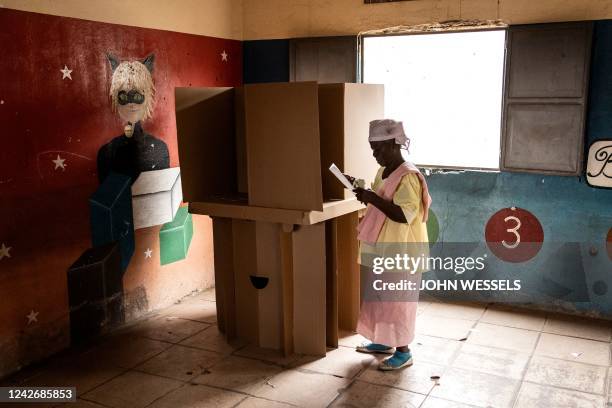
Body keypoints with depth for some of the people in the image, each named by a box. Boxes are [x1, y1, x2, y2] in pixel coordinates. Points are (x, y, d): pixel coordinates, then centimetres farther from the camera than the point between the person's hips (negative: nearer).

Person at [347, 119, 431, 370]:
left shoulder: (408, 177, -19)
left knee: (396, 301, 1)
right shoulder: (383, 172, 9)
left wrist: (372, 198, -27)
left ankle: (403, 352, 15)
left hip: (399, 252, -9)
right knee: (378, 298, 18)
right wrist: (365, 193, 2)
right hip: (379, 249, 9)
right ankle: (383, 341, 34)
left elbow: (404, 215, -27)